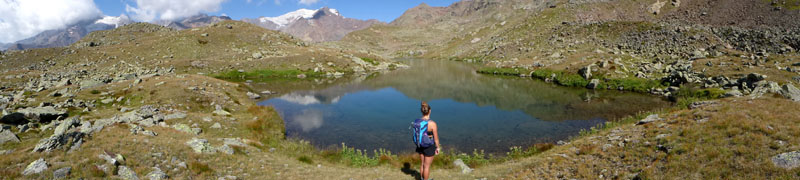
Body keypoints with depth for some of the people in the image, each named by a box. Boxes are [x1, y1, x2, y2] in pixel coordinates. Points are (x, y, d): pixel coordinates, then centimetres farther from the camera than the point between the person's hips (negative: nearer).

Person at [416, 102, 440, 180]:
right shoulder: (433, 124, -23)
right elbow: (436, 138, -15)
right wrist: (437, 147, 0)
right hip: (429, 146, -6)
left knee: (422, 164, 23)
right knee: (427, 165, 9)